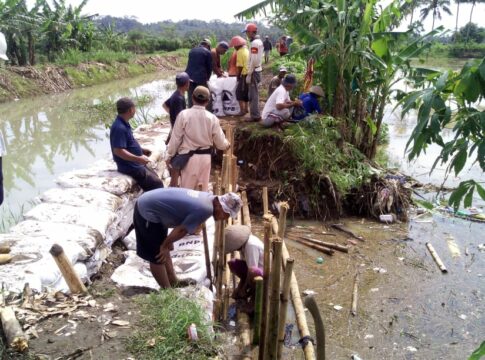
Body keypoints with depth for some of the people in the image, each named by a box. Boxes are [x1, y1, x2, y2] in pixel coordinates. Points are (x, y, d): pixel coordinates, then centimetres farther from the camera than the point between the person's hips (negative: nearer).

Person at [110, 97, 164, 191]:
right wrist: (139, 158, -27)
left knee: (154, 177, 19)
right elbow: (118, 151, -29)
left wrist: (142, 150, 13)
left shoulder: (124, 124, 7)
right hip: (130, 167, -10)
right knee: (156, 183, -10)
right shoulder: (119, 128, -24)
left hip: (135, 164, 10)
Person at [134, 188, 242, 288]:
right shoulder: (206, 209, -25)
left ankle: (174, 285, 34)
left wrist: (167, 242, 14)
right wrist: (165, 246, -5)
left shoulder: (209, 197, 5)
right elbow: (182, 230, -19)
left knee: (163, 254, 21)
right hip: (148, 212, -10)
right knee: (158, 257, 3)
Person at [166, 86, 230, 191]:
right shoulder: (212, 118, -6)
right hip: (205, 157, 2)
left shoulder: (184, 115, -11)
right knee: (203, 188, 15)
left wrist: (169, 155, 5)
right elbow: (220, 143, 0)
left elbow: (176, 138, -7)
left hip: (188, 157, -2)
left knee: (187, 188, 8)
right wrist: (227, 144, 23)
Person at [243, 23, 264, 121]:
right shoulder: (259, 41, 14)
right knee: (254, 93, 16)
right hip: (258, 69, 10)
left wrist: (249, 74, -18)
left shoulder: (254, 43, -17)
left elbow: (253, 60, -22)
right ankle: (256, 114, 24)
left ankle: (255, 116, -2)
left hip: (254, 71, -10)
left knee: (253, 94, -5)